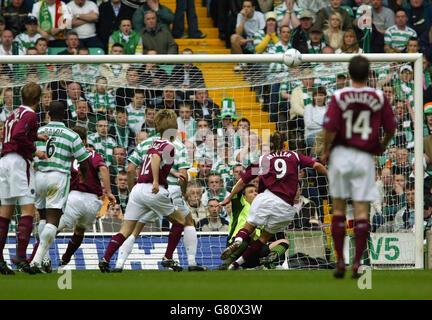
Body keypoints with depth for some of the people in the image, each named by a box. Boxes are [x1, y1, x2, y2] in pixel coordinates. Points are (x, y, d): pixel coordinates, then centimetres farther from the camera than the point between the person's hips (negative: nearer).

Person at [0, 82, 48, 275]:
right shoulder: (30, 115, -6)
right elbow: (19, 136, -19)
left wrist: (35, 137, 23)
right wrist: (34, 151, -11)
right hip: (19, 161, -8)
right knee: (28, 210, -9)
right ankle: (20, 255, -21)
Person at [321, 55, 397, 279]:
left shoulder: (339, 97, -5)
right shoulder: (379, 98, -1)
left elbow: (330, 128, -14)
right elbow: (391, 127, 3)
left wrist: (325, 151, 3)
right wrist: (383, 146, 23)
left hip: (340, 154, 0)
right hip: (365, 157, 0)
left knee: (338, 209, 10)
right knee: (362, 212, 1)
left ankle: (340, 261, 8)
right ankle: (357, 262, -6)